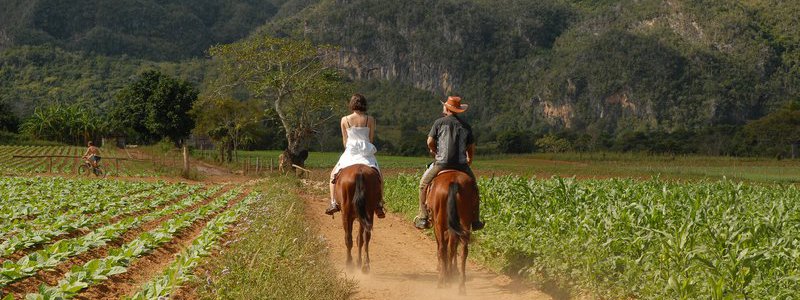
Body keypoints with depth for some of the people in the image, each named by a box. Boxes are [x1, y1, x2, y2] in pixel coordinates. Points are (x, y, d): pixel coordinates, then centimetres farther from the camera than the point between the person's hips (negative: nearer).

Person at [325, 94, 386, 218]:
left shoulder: (345, 120, -1)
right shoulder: (370, 120, -2)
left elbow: (344, 140, 7)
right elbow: (371, 139, 6)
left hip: (350, 152, 0)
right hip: (367, 151, 0)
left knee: (334, 174, 17)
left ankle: (334, 203, 4)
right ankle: (379, 204, 3)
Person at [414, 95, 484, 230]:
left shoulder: (440, 122, 2)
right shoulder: (466, 126, 11)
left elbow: (430, 142, -1)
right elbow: (471, 147, 11)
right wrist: (469, 161, 28)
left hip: (442, 163, -2)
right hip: (461, 164, 2)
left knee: (423, 184, 16)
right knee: (473, 187, 22)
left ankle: (423, 217, 7)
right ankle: (475, 220, 18)